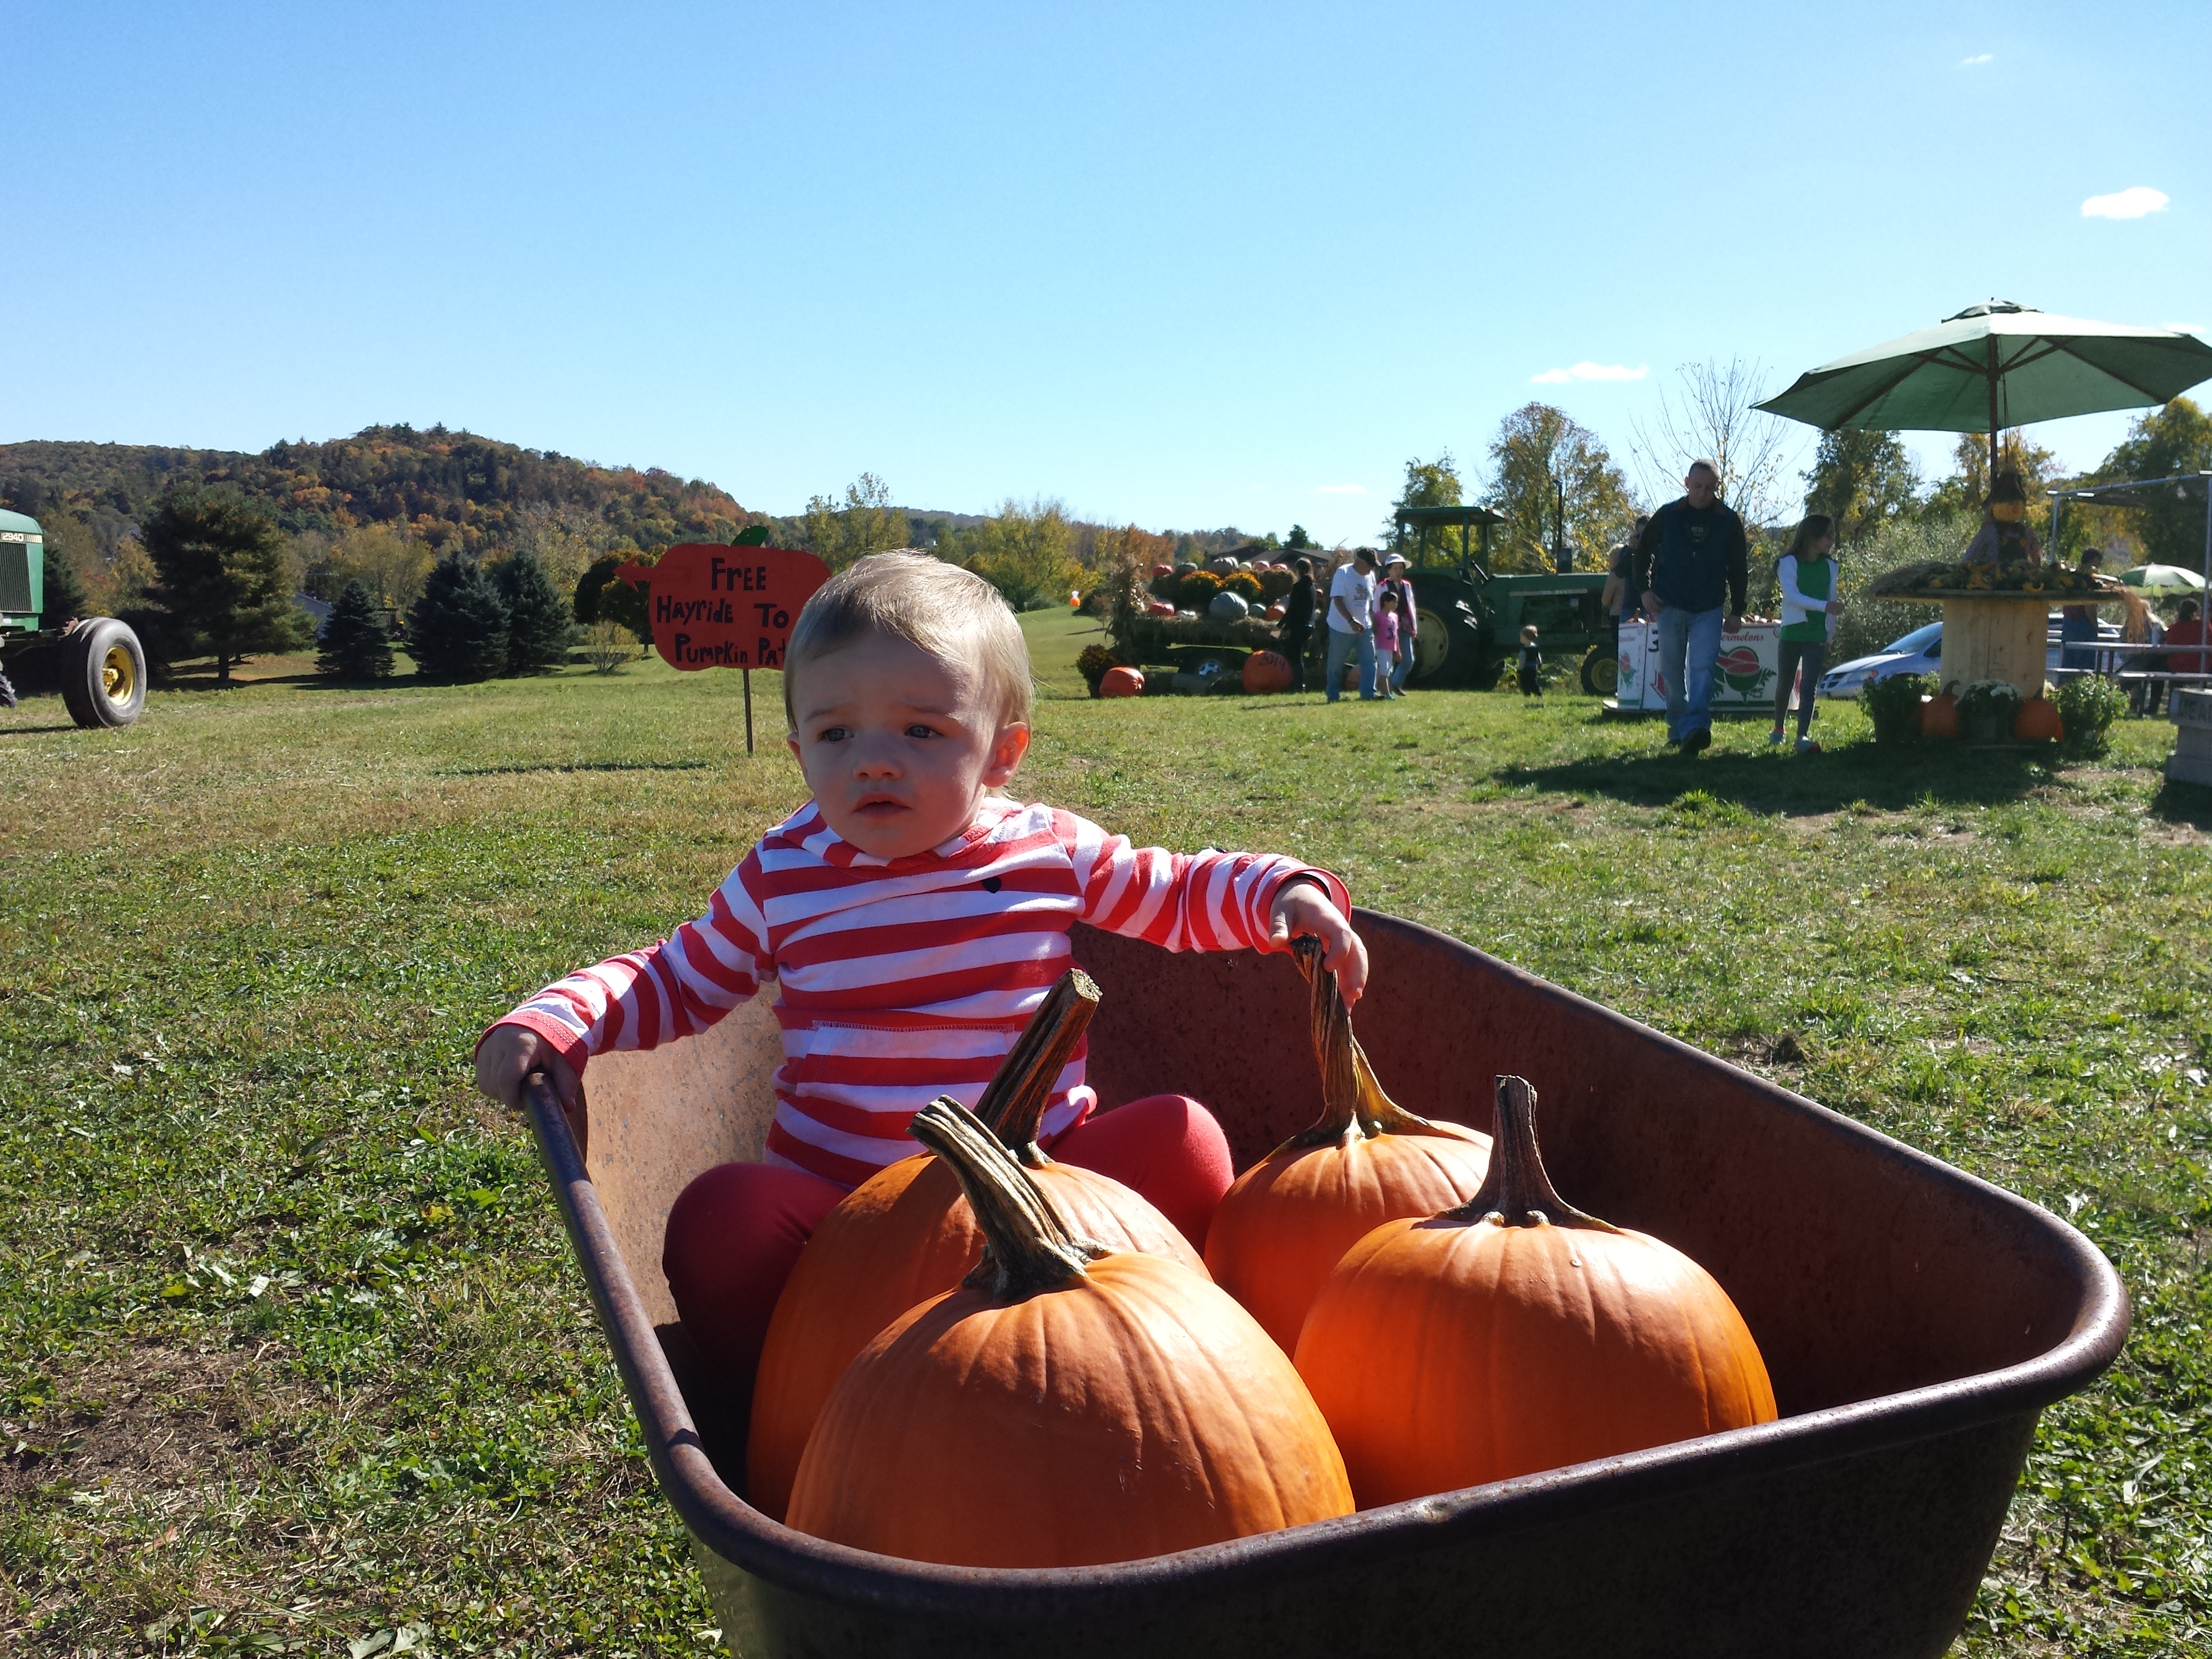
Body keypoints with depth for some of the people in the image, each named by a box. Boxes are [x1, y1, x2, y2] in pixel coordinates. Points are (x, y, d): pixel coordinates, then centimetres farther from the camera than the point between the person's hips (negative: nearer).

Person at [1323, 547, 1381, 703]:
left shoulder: (1370, 576, 6)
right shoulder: (1343, 573, -13)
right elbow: (1337, 600, -21)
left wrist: (1373, 623, 15)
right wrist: (1351, 621, -31)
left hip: (1364, 628, 5)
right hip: (1341, 629, -5)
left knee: (1369, 661, -3)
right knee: (1336, 664, 5)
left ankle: (1368, 694, -1)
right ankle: (1332, 695, 18)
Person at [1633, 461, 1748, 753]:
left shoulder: (1729, 521, 2)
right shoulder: (1667, 516, 0)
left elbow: (1739, 569, 9)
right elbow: (1643, 552, 12)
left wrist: (1737, 611, 6)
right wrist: (1644, 589, 0)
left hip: (1709, 611, -1)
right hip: (1669, 608, 1)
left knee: (1702, 668, -15)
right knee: (1673, 673, 6)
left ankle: (1696, 727, -26)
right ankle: (1678, 728, 18)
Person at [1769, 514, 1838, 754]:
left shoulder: (1829, 566, 8)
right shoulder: (1789, 563, -6)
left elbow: (1831, 600, 12)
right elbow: (1792, 596, -19)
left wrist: (1829, 636, 10)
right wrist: (1823, 606, -31)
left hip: (1817, 636, 2)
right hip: (1792, 633, -2)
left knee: (1809, 686, -10)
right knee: (1785, 684, 11)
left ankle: (1803, 737, -19)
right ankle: (1778, 729, 30)